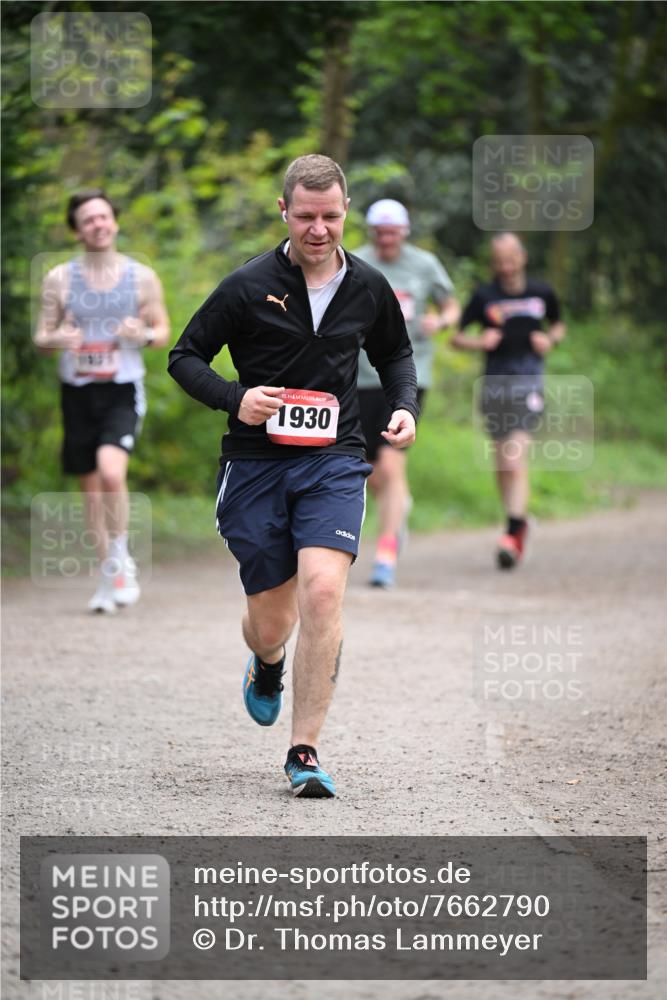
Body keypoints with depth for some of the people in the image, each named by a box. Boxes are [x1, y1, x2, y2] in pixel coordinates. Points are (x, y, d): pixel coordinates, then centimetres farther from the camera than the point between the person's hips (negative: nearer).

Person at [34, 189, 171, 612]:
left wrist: (144, 335, -14)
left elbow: (163, 331, 10)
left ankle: (120, 558, -4)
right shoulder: (60, 279, 3)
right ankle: (110, 577, 20)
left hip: (123, 391, -2)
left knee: (111, 471, -24)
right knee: (91, 487, 6)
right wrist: (57, 339, -16)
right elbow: (41, 335, 8)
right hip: (78, 391, 2)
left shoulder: (142, 277, 3)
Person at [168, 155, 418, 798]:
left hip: (333, 462, 1)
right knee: (271, 621, 5)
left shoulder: (368, 288, 5)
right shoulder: (248, 286, -5)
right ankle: (267, 665, 46)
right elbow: (184, 357, 2)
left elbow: (395, 355, 23)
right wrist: (235, 398, -16)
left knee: (322, 592, -21)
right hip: (255, 463, -1)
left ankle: (304, 752, -13)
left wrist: (405, 407, 4)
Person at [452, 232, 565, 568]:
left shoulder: (542, 293, 5)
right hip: (494, 383, 2)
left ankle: (513, 534, -21)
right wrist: (479, 342, -12)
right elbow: (456, 337, 7)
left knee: (516, 458, -17)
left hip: (528, 381, -2)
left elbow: (558, 326, 23)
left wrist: (550, 340, 1)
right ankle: (519, 520, 31)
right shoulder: (484, 296, 2)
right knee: (501, 463, 11)